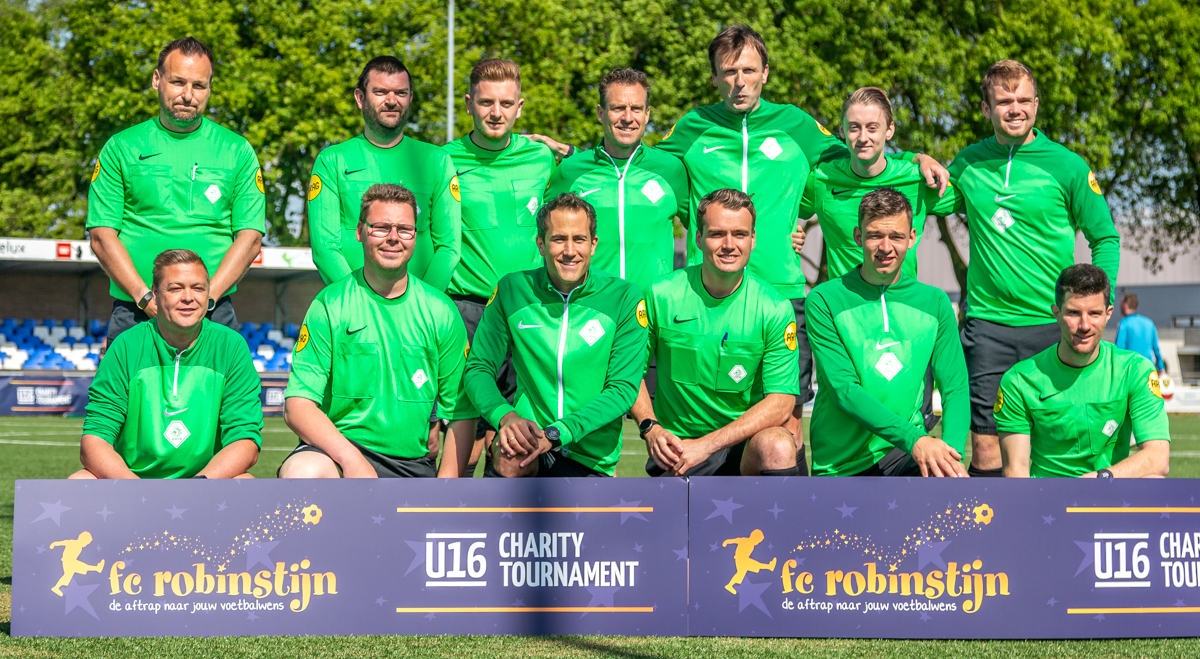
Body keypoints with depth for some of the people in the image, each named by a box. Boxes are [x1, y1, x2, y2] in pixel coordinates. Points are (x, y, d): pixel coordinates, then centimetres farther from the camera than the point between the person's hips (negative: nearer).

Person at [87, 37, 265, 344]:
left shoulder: (237, 151, 10)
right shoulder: (122, 148, 9)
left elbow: (250, 237, 4)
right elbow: (101, 235, 3)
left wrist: (207, 296, -10)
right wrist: (144, 296, -11)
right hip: (134, 315, 0)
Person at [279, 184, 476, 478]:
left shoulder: (440, 312, 7)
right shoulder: (330, 305, -1)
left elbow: (462, 414, 8)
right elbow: (298, 405, -8)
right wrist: (351, 459, -25)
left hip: (413, 463, 2)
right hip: (338, 450, -2)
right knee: (304, 471, -36)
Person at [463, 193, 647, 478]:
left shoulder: (625, 298, -2)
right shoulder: (512, 291, 1)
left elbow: (623, 389, -7)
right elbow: (478, 367, 4)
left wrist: (556, 433, -20)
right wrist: (505, 416, -18)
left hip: (593, 458, -1)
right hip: (529, 435, 1)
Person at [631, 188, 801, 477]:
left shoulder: (775, 309, -6)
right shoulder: (661, 295, -3)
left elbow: (781, 403, -10)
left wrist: (706, 444, -20)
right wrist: (650, 428, -11)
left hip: (747, 441, 0)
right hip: (677, 446, 0)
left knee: (777, 448, -34)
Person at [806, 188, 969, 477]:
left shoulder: (935, 303, 8)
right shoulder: (824, 301, -4)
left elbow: (955, 388, 2)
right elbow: (844, 389, -13)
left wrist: (950, 451, -19)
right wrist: (914, 440, -25)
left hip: (905, 453, 3)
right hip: (839, 465, -2)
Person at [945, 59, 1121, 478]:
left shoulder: (1067, 167, 0)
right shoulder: (967, 163, 7)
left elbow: (1106, 239, 6)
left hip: (1052, 325, -1)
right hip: (987, 322, 1)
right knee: (985, 449, -2)